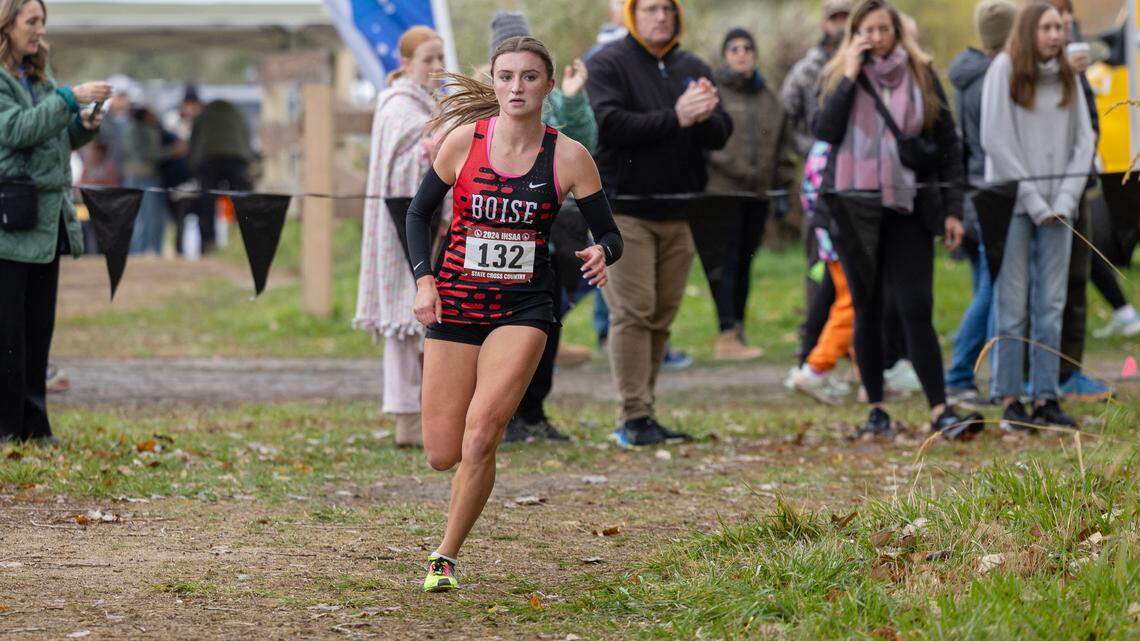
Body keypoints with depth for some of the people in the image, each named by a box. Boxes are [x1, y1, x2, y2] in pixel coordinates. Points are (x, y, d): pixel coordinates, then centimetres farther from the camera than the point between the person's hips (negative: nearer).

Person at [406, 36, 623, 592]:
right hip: (455, 301, 1)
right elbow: (418, 213, 8)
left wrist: (601, 253, -21)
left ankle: (446, 556, -5)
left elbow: (610, 234, 3)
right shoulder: (464, 140, -4)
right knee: (443, 455, 0)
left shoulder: (569, 157, -6)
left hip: (524, 307, -1)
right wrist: (423, 278, -6)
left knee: (480, 434, -21)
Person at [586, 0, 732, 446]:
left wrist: (704, 117, -16)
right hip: (625, 211, -5)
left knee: (661, 317, 7)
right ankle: (634, 420, -11)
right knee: (632, 313, -10)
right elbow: (608, 124, -17)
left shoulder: (692, 69, 14)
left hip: (677, 216, 6)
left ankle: (641, 416, 13)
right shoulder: (608, 65, -2)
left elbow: (721, 134, 8)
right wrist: (674, 119, -20)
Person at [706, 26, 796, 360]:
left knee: (744, 262, 10)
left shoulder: (768, 97, 18)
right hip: (721, 191, -6)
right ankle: (727, 336, -13)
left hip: (758, 194, 6)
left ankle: (737, 330, 18)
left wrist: (782, 188, 17)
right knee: (725, 262, -10)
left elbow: (783, 144, 22)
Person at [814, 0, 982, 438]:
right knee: (867, 310, 6)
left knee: (917, 311, -10)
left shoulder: (921, 76, 6)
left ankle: (941, 411, -13)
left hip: (907, 209, -1)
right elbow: (824, 131, -10)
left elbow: (948, 143, 7)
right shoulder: (837, 77, 7)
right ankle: (876, 410, 13)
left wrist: (953, 208, 1)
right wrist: (850, 76, -13)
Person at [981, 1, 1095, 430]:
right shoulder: (1004, 70, -3)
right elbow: (995, 139, -8)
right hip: (1013, 202, -4)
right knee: (1013, 305, -4)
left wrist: (1065, 200, -4)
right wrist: (1034, 201, -9)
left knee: (1051, 306, 3)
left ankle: (1046, 398, 6)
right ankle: (1010, 400, -1)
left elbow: (1084, 140, 9)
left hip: (1057, 207, 4)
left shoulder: (1067, 77, 10)